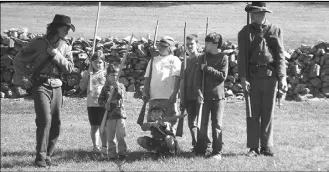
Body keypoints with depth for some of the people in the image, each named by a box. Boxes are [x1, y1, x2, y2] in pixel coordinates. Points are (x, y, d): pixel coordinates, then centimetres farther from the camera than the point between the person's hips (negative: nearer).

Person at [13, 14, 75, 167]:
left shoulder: (65, 47, 11)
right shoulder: (38, 43, -2)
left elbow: (69, 68, 1)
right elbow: (19, 60, 3)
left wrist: (56, 55, -11)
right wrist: (23, 80, -4)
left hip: (56, 87, 5)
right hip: (40, 86, -5)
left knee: (56, 124, 4)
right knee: (45, 120, -19)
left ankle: (48, 155, 17)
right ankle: (40, 157, -15)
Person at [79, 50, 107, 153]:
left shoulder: (106, 73, 6)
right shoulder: (87, 73, 9)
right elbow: (82, 88, 3)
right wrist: (87, 76, -5)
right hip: (92, 103, 1)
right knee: (94, 126, 4)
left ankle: (104, 146, 4)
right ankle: (95, 146, 9)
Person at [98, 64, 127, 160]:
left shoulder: (120, 86, 6)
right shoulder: (105, 88, 6)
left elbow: (121, 96, -10)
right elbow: (100, 99, 5)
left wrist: (117, 87, -23)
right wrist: (105, 104, -15)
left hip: (120, 113, -1)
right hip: (109, 114, 1)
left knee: (121, 135, -3)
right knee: (110, 137, 4)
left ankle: (122, 152, 6)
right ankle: (112, 153, 11)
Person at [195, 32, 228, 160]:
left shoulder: (223, 58, 0)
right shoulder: (202, 58, 8)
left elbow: (223, 76, -10)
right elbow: (198, 76, 3)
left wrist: (208, 68, -11)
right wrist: (199, 92, -10)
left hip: (218, 96, -3)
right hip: (204, 96, 3)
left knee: (217, 125, 0)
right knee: (202, 123, 3)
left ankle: (217, 152, 3)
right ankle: (200, 150, 9)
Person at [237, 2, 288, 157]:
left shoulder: (275, 31, 5)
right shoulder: (245, 32, 5)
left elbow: (280, 55, 2)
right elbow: (242, 57, 0)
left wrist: (282, 77, -6)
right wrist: (243, 78, -10)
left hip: (270, 76, 0)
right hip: (253, 77, 0)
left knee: (268, 113, 4)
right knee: (253, 112, 1)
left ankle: (267, 147, 11)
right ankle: (253, 147, 6)